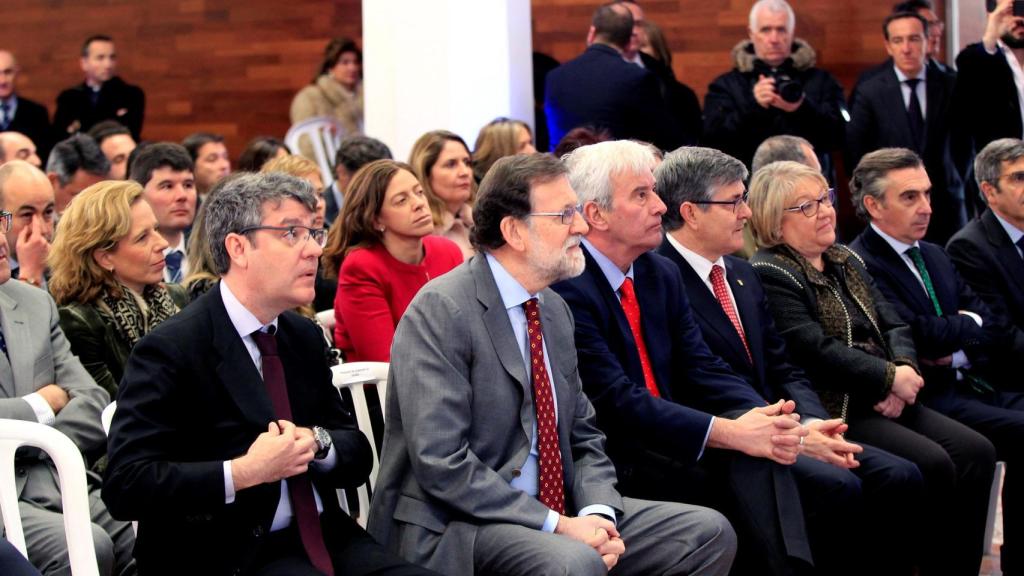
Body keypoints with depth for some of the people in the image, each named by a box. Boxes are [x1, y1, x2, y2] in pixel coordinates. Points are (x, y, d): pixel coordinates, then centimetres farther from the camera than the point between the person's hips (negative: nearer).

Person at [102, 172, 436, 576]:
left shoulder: (305, 336, 13)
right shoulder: (170, 350, -8)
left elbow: (358, 455, 17)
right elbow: (125, 485, -15)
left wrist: (317, 442, -6)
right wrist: (242, 473, -21)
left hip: (324, 538, 7)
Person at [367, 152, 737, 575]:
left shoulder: (554, 310, 12)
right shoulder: (439, 312, -14)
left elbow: (583, 437, 16)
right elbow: (442, 465, -20)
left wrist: (598, 513, -5)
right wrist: (558, 525, -20)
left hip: (558, 512, 8)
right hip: (453, 530, -8)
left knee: (708, 532, -3)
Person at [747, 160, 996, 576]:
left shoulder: (846, 261, 19)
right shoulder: (769, 276, -8)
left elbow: (893, 326, 14)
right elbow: (815, 351, -18)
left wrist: (904, 369, -9)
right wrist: (890, 378, -13)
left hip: (884, 401, 8)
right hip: (838, 410, -8)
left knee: (977, 452, -10)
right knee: (933, 465, -25)